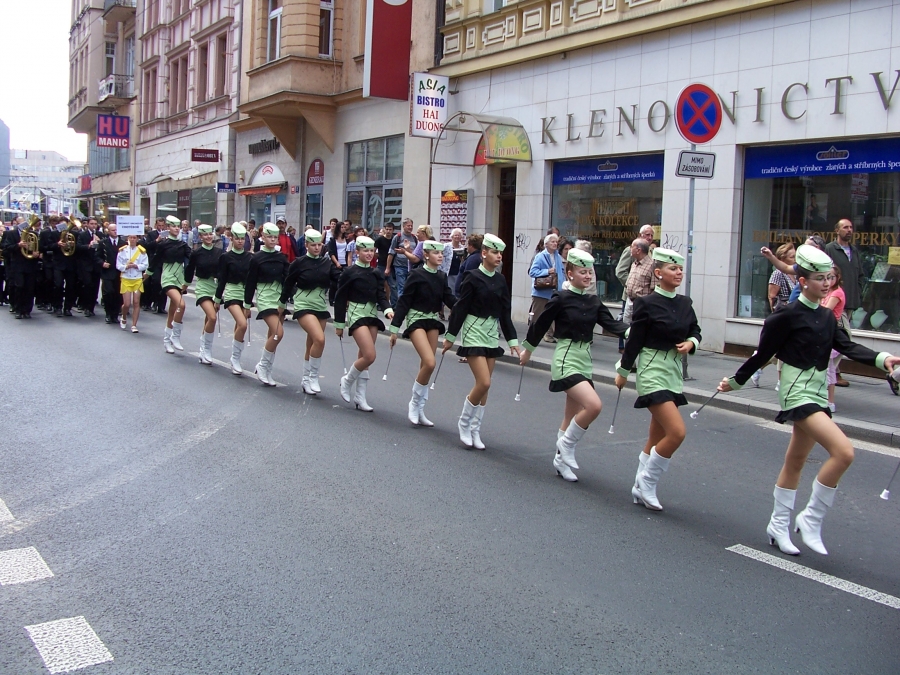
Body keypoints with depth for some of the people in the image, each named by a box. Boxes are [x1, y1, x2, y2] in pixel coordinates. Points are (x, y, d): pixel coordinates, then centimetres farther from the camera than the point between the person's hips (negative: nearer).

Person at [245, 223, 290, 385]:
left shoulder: (282, 257, 5)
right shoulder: (256, 258, -5)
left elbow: (286, 280, 5)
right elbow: (250, 282, -2)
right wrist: (247, 305, 0)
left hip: (280, 298, 4)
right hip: (264, 297, -4)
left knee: (273, 335, 7)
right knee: (278, 332, -19)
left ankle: (266, 371, 18)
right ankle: (263, 365, -2)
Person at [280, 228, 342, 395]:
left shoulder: (327, 262, 4)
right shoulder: (299, 263, -6)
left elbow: (340, 279, -5)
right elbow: (288, 284, 1)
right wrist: (282, 303, 7)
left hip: (321, 305, 5)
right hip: (304, 305, -4)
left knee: (312, 344, 12)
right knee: (319, 339, -22)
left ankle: (306, 380, 26)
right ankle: (313, 376, -6)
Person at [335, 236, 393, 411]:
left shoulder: (376, 274, 9)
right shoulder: (349, 272, -6)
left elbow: (380, 295, 3)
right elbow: (340, 298, -4)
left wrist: (387, 309, -18)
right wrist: (339, 324, -4)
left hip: (373, 314, 5)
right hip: (356, 314, -5)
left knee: (363, 357, 7)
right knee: (369, 356, -17)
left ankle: (360, 398, 13)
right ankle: (347, 380, 8)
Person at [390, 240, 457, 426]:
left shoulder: (442, 277, 5)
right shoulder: (416, 275, -12)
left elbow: (450, 299, 2)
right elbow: (404, 302, -10)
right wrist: (394, 329, -11)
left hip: (433, 321, 6)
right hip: (416, 320, -6)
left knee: (426, 365, 8)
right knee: (429, 363, -20)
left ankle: (419, 410, 18)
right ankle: (414, 403, 0)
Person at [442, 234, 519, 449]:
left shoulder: (500, 280, 6)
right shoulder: (473, 278, -10)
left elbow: (505, 312, 11)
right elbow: (460, 308, -8)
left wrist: (512, 340, 8)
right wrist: (450, 337, -6)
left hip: (493, 334, 6)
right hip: (474, 333, -6)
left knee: (484, 385, 7)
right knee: (484, 383, -14)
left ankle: (474, 430, 18)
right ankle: (464, 422, 7)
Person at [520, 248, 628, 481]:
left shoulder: (594, 302, 7)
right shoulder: (561, 299, -11)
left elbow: (611, 324, -1)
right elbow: (540, 324, -2)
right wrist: (527, 350, 7)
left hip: (585, 359, 7)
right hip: (566, 359, -7)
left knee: (573, 416, 12)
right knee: (594, 405, -21)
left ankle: (562, 459, 26)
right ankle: (566, 447, -2)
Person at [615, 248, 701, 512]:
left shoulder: (685, 303, 7)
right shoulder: (647, 303, -11)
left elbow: (695, 330, 20)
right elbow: (634, 339, -7)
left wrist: (691, 343, -3)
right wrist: (623, 372, 0)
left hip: (675, 372, 7)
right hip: (653, 371, -7)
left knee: (657, 437, 12)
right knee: (677, 432, -17)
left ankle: (641, 489, 25)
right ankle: (647, 484, 1)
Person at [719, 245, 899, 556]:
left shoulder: (827, 316, 9)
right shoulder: (787, 316, -13)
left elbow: (848, 346, 0)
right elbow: (762, 353, -7)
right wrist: (736, 381, 1)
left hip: (817, 392, 8)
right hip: (798, 392, -8)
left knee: (796, 462, 15)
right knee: (843, 451, -20)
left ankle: (779, 526, 28)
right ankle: (811, 519, -7)